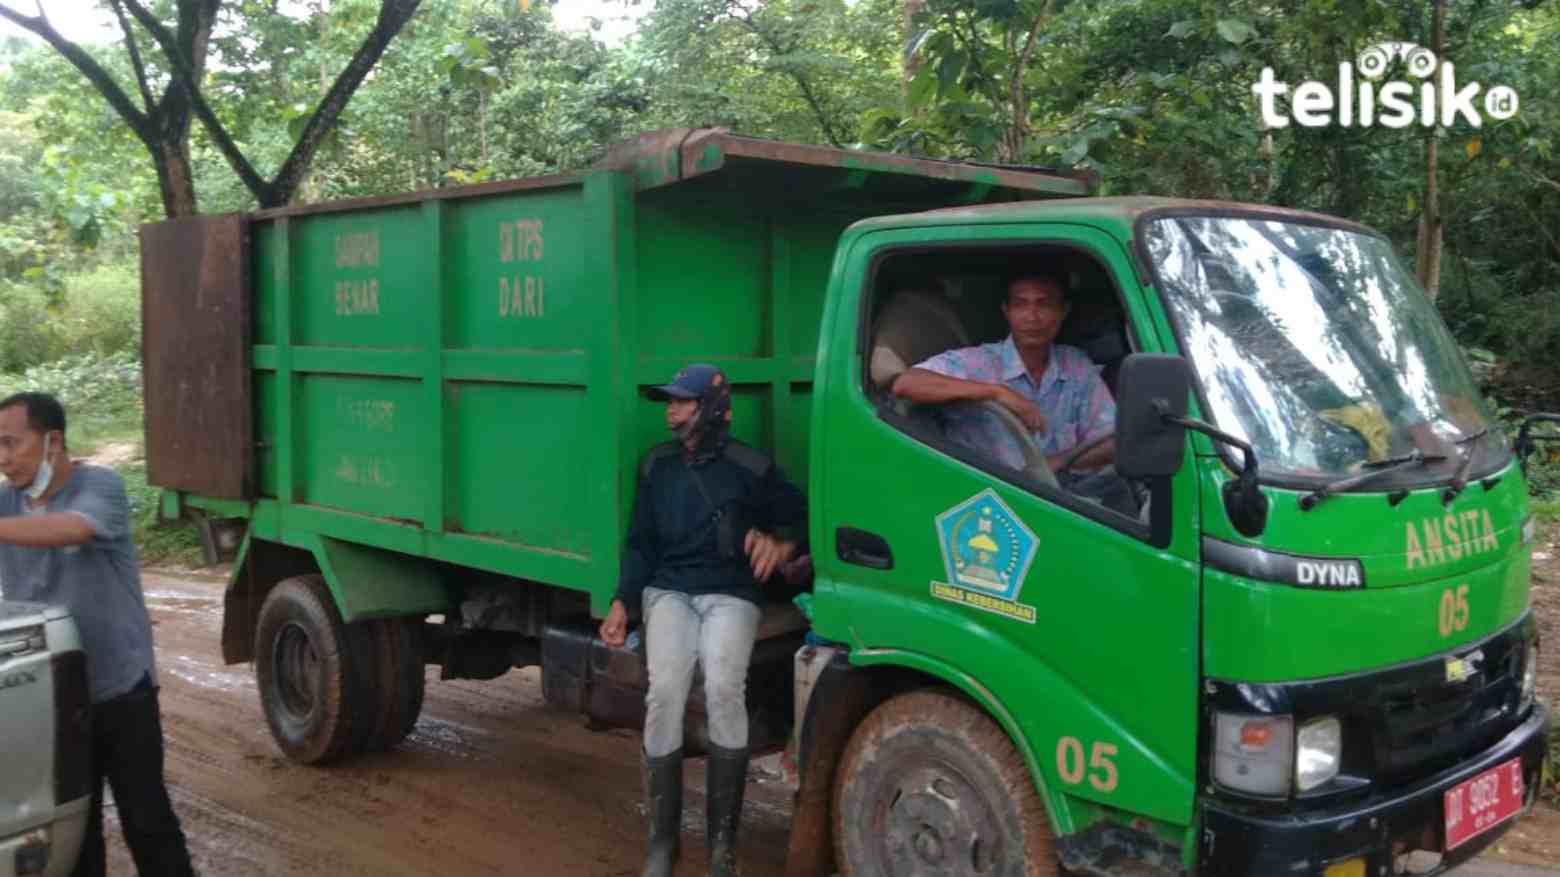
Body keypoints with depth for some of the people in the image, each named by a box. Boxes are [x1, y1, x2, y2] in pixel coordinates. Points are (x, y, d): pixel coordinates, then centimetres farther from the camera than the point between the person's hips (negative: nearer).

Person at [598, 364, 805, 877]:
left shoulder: (751, 468, 1)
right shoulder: (657, 467, 12)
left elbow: (799, 517, 11)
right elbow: (641, 544, 15)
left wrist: (783, 541, -12)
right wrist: (622, 602, 3)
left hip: (731, 594, -2)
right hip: (669, 591, 3)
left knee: (724, 688, -29)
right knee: (665, 690, -24)